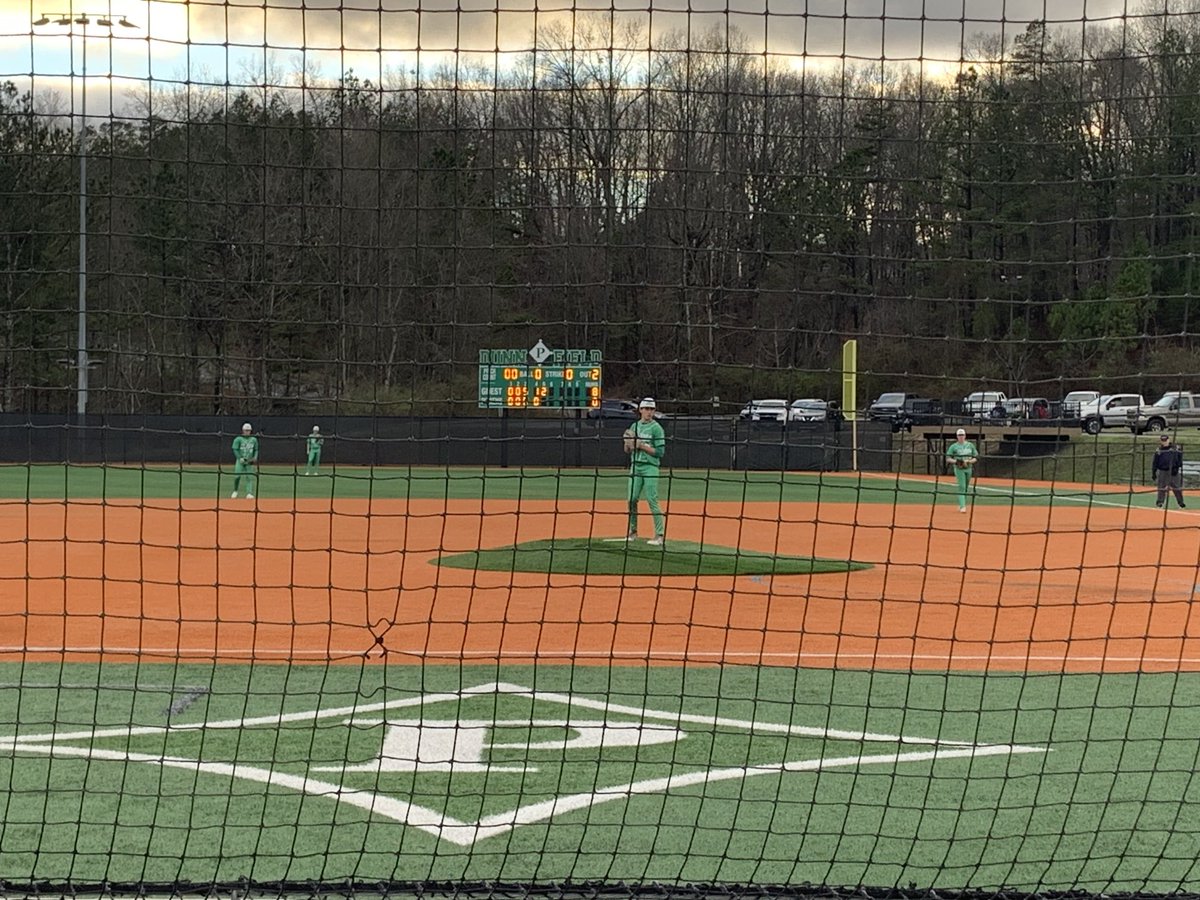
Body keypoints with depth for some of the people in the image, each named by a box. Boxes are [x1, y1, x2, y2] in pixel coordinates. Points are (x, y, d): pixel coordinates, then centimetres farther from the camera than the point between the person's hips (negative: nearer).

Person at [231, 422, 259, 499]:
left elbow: (256, 450, 15)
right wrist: (240, 458, -17)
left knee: (250, 477, -6)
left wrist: (255, 458, -2)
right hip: (240, 461, -2)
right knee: (237, 476, -8)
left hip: (250, 461, 2)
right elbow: (235, 450, -5)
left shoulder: (254, 440, 10)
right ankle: (235, 491, 13)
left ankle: (249, 493, -8)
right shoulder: (238, 439, -2)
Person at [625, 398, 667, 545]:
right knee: (632, 500, 5)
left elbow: (660, 452, -9)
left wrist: (642, 446, -15)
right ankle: (633, 532, 17)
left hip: (650, 467, -6)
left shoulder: (656, 428, -4)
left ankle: (660, 534, -10)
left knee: (652, 500, -11)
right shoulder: (634, 426, 14)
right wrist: (628, 443, -4)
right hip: (635, 466, 6)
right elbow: (627, 450, 18)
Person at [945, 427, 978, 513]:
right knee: (961, 487, -14)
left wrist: (969, 461, -12)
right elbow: (948, 459, -1)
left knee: (966, 488, 10)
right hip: (959, 469, -4)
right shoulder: (953, 446, 0)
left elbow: (976, 458, 8)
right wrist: (956, 461, -19)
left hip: (968, 469, 4)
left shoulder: (970, 445, 8)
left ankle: (961, 505, 26)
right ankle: (962, 506, -18)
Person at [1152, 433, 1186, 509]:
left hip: (1173, 471, -1)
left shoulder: (1176, 449, 2)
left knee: (1177, 488, 3)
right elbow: (1155, 463, 6)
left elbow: (1180, 459, 2)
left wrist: (1176, 468, -10)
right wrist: (1154, 472, 1)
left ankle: (1181, 503, 12)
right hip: (1162, 471, 1)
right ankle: (1159, 502, 9)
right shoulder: (1158, 451, 4)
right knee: (1161, 489, 3)